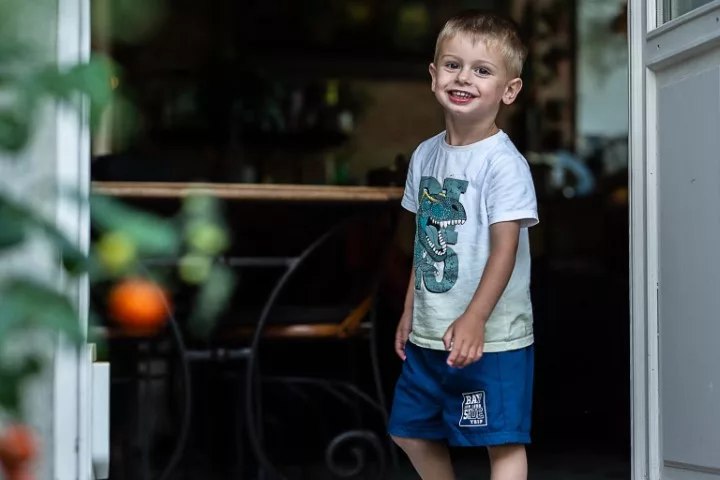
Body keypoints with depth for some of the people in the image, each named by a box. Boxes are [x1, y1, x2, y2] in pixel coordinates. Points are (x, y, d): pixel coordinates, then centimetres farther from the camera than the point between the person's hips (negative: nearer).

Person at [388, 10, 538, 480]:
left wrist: (474, 320, -30)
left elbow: (505, 247, -21)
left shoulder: (504, 163, -15)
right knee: (411, 430, 19)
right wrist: (410, 311, 17)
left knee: (504, 440, -2)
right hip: (430, 334, 8)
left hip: (491, 335, -8)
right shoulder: (426, 155, 7)